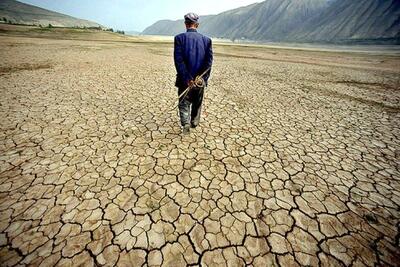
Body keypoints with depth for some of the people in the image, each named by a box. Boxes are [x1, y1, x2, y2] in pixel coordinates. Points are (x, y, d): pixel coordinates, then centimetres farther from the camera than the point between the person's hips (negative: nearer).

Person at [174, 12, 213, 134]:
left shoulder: (179, 38, -4)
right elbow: (209, 61, -5)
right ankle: (194, 123, 35)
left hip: (185, 80, -2)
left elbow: (179, 60, -13)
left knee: (184, 104, 11)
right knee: (197, 104, 19)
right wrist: (203, 78, -8)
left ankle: (186, 124, -6)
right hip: (200, 80, 3)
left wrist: (187, 79, -13)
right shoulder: (207, 39, 3)